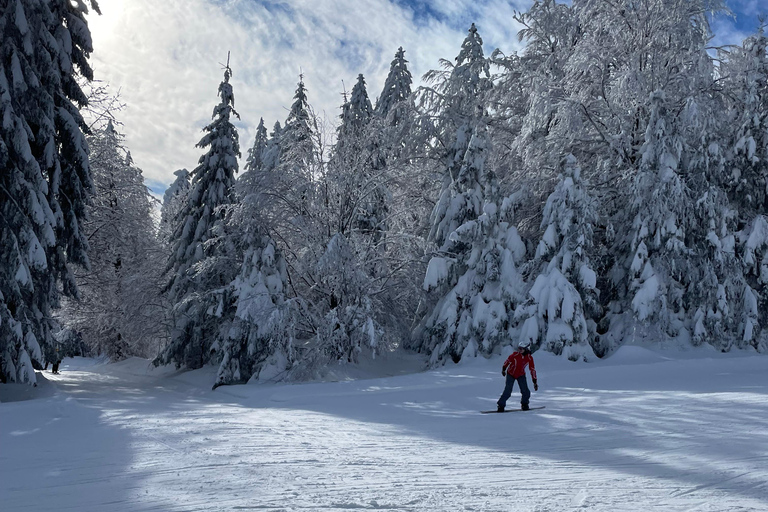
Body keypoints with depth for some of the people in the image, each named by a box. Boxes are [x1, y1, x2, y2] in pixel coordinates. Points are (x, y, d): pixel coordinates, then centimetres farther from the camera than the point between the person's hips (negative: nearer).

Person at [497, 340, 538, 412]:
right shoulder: (515, 354, -21)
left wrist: (535, 382, -7)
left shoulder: (529, 358, -16)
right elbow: (508, 361, -4)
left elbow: (533, 369, -8)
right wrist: (503, 369, 10)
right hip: (511, 374, -2)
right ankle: (501, 405, -2)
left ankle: (524, 404, 21)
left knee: (526, 392, -6)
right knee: (508, 391, -15)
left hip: (521, 375, 2)